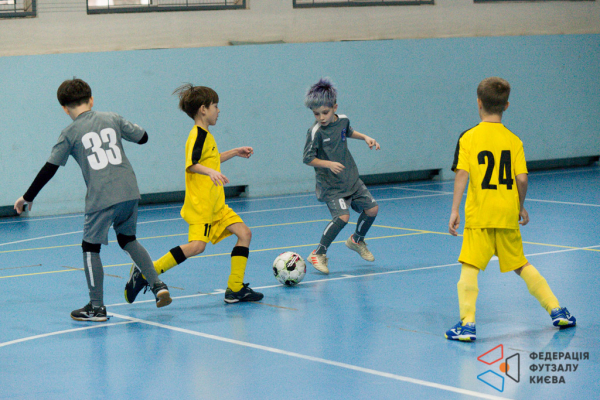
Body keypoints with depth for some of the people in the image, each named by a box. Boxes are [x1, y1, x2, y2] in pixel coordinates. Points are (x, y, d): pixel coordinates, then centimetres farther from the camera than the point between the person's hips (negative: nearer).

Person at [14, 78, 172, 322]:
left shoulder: (70, 133, 1)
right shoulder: (112, 119, 10)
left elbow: (49, 169, 1)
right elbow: (143, 137, 20)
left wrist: (27, 198, 10)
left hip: (101, 198, -5)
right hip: (129, 191, 5)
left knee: (90, 247, 8)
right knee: (128, 240, 23)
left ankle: (97, 307, 9)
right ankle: (157, 285, 10)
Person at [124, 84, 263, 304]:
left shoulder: (205, 135, 18)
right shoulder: (198, 135, -12)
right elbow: (191, 164, -26)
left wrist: (235, 152, 39)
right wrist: (211, 172, -42)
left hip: (215, 204, 10)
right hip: (199, 204, -10)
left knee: (244, 233, 3)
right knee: (197, 245, -23)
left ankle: (235, 288, 6)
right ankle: (145, 273, -18)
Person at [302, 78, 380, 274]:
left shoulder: (342, 120, 0)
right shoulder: (315, 131, -19)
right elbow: (308, 159, -16)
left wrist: (365, 137, 12)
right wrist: (328, 164, -28)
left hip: (351, 179, 7)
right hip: (331, 185, -7)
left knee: (371, 208, 9)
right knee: (342, 215, -24)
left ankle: (357, 240, 36)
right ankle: (318, 254, -13)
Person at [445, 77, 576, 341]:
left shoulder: (469, 138, -4)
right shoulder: (513, 140, 3)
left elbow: (461, 174, -13)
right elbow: (522, 178, -2)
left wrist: (454, 210, -11)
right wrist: (521, 207, 13)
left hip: (479, 215, -4)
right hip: (507, 215, 4)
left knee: (470, 268, -2)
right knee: (520, 265, 17)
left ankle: (467, 324, -14)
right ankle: (557, 311, 19)